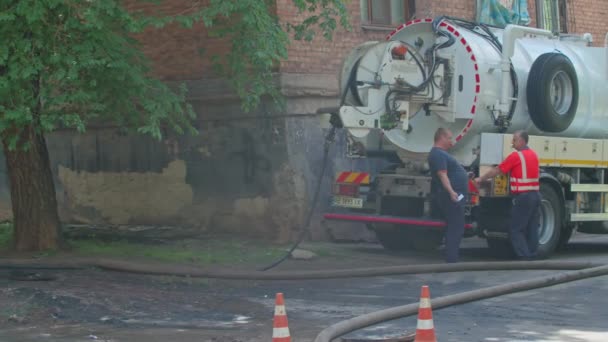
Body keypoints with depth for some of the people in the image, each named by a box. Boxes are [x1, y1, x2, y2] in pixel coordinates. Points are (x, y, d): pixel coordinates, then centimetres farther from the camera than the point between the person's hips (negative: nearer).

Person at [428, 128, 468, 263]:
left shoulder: (441, 153, 21)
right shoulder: (438, 154, -13)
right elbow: (442, 175, -24)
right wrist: (451, 192, -32)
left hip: (454, 196, 11)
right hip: (451, 197, -11)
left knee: (455, 229, 13)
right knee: (455, 229, -10)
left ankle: (451, 259, 15)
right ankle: (452, 260, -11)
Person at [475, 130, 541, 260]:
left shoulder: (515, 156, -10)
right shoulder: (533, 154, 14)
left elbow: (497, 171, -5)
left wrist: (481, 179, 6)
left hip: (523, 197, -8)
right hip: (535, 195, 8)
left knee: (516, 229, -3)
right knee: (532, 228, 9)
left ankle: (524, 257, -10)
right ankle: (532, 255, 10)